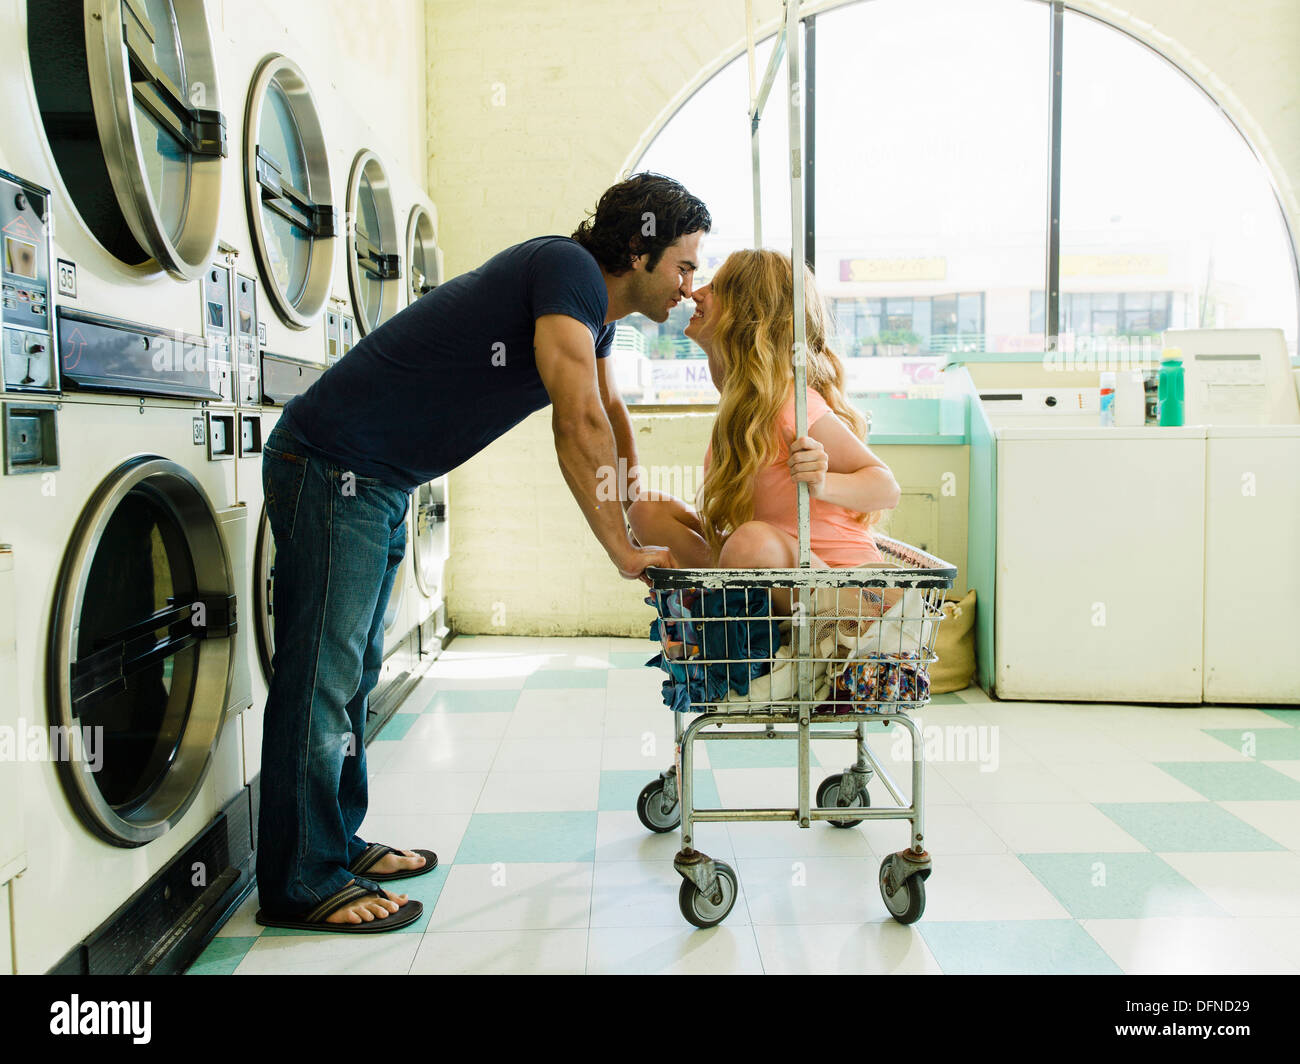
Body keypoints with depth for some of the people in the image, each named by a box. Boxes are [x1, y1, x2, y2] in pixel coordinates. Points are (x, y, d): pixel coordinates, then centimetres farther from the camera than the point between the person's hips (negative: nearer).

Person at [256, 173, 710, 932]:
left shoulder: (596, 302, 12)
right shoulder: (566, 270, -18)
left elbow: (610, 412, 22)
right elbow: (579, 425, -24)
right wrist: (624, 550, -17)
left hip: (381, 481, 10)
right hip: (332, 466, -10)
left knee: (355, 668, 14)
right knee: (322, 674, -5)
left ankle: (338, 843, 26)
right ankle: (301, 884, 6)